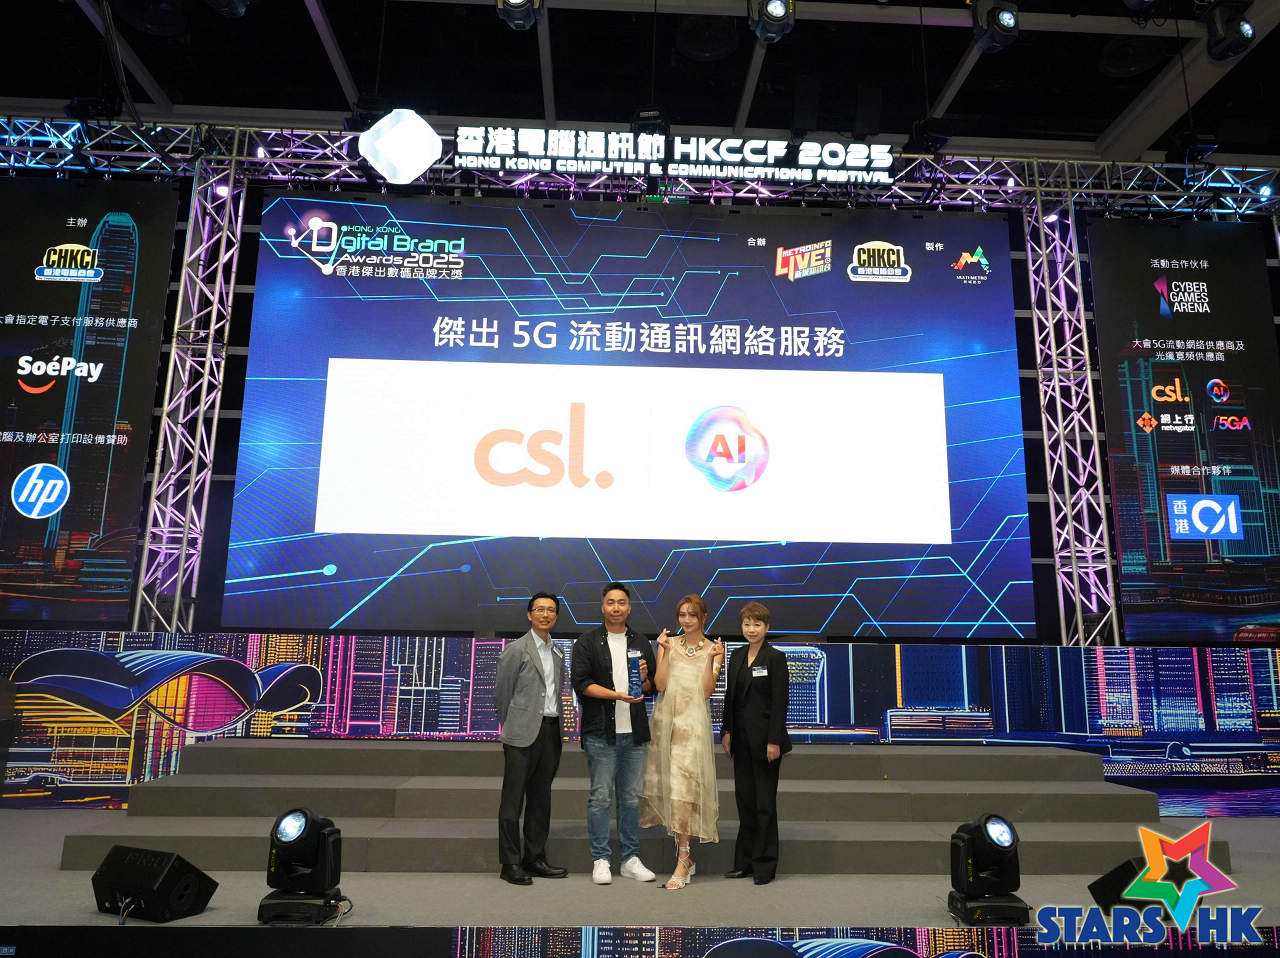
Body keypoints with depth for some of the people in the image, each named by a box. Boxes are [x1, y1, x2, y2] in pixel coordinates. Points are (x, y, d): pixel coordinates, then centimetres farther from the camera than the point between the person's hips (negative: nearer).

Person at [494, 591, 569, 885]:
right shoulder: (516, 649, -6)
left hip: (550, 730, 6)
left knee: (540, 798, 13)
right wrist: (510, 725, 4)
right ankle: (510, 863, 8)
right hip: (523, 733, -6)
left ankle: (535, 858, 22)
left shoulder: (557, 652, 13)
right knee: (513, 798, 0)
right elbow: (502, 692, -2)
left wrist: (557, 726, 12)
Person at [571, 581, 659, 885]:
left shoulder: (641, 643, 13)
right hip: (601, 732, -4)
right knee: (600, 797, 0)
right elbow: (581, 683, -8)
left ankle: (630, 859, 19)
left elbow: (653, 687, 17)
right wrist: (618, 695, -18)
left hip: (634, 732, 4)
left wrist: (644, 680, -7)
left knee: (631, 797, 10)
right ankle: (601, 860, 11)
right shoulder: (587, 642, 1)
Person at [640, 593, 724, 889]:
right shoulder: (669, 643, 8)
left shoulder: (713, 649, 4)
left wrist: (711, 658, -16)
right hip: (666, 719, 3)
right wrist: (666, 651, -9)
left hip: (693, 722, -3)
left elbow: (707, 690, -7)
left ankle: (683, 861, -5)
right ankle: (686, 855, 23)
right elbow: (660, 684, -3)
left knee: (684, 786, -10)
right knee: (666, 785, 7)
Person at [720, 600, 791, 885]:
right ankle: (745, 862, 22)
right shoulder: (737, 656, 9)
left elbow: (780, 702, -12)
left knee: (765, 800, 2)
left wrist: (774, 741, -16)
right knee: (744, 798, 11)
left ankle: (765, 864, 13)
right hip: (741, 738, 6)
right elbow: (730, 696, 12)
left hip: (765, 738, -6)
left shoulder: (775, 658, -9)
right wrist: (727, 731, 6)